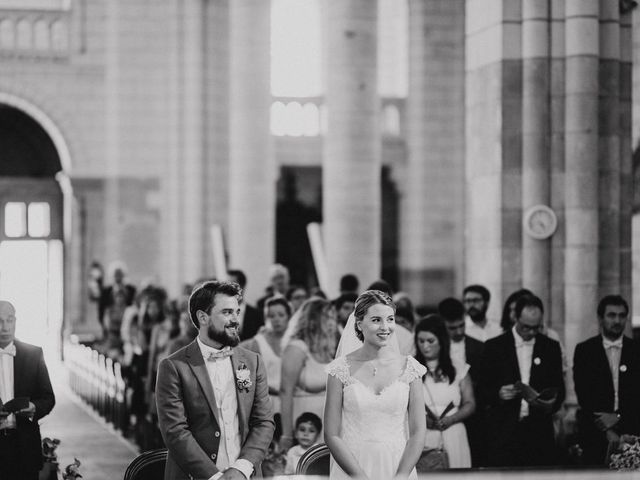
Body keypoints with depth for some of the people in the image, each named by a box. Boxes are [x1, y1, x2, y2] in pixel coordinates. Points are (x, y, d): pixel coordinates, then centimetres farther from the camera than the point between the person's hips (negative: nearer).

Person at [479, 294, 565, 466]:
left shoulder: (551, 347, 9)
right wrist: (498, 394, -15)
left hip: (539, 433, 1)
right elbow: (483, 389, 6)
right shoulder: (494, 347, 4)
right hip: (503, 434, -1)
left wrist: (552, 403, -9)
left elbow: (559, 389, 13)